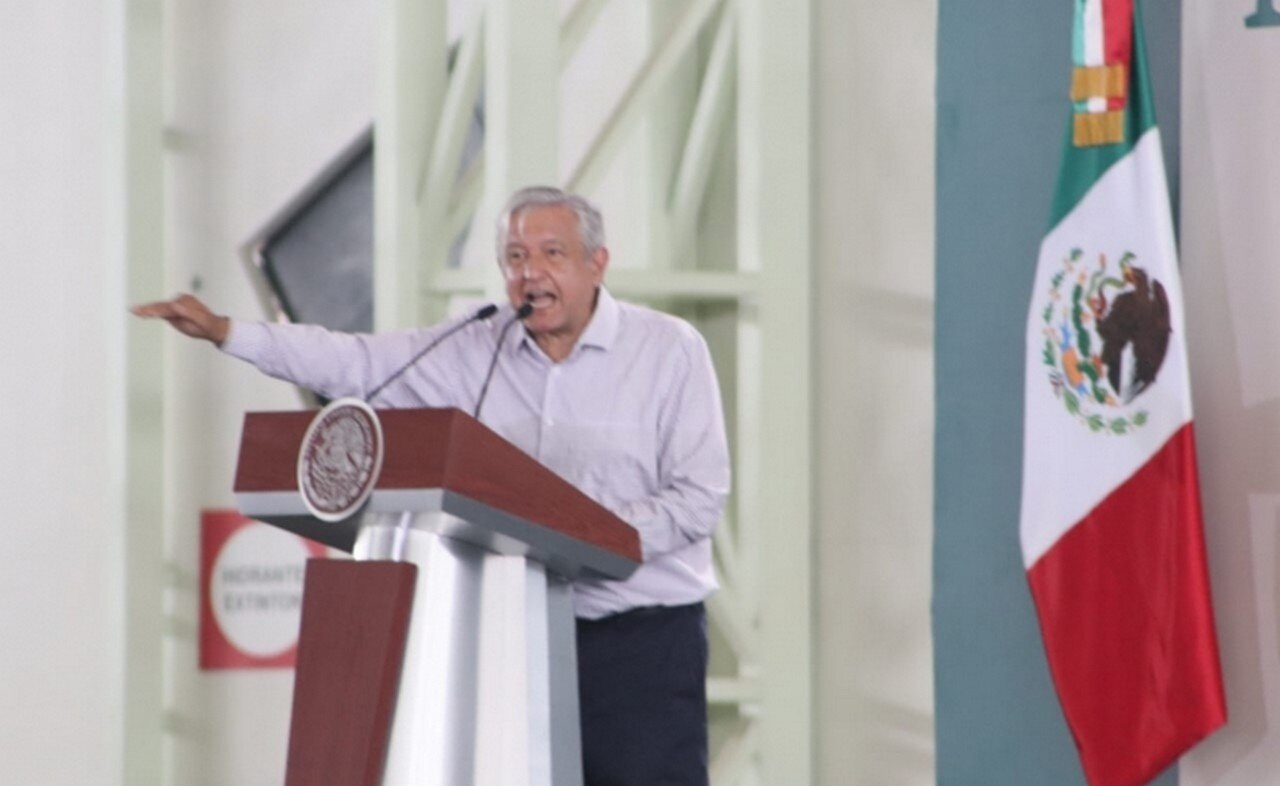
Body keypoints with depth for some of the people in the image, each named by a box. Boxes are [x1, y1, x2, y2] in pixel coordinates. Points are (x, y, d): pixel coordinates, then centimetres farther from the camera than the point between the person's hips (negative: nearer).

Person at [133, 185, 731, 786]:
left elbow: (699, 495, -8)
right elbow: (354, 365, 6)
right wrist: (225, 332, -1)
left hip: (643, 637, -4)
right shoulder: (475, 350, 8)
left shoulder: (671, 349, -3)